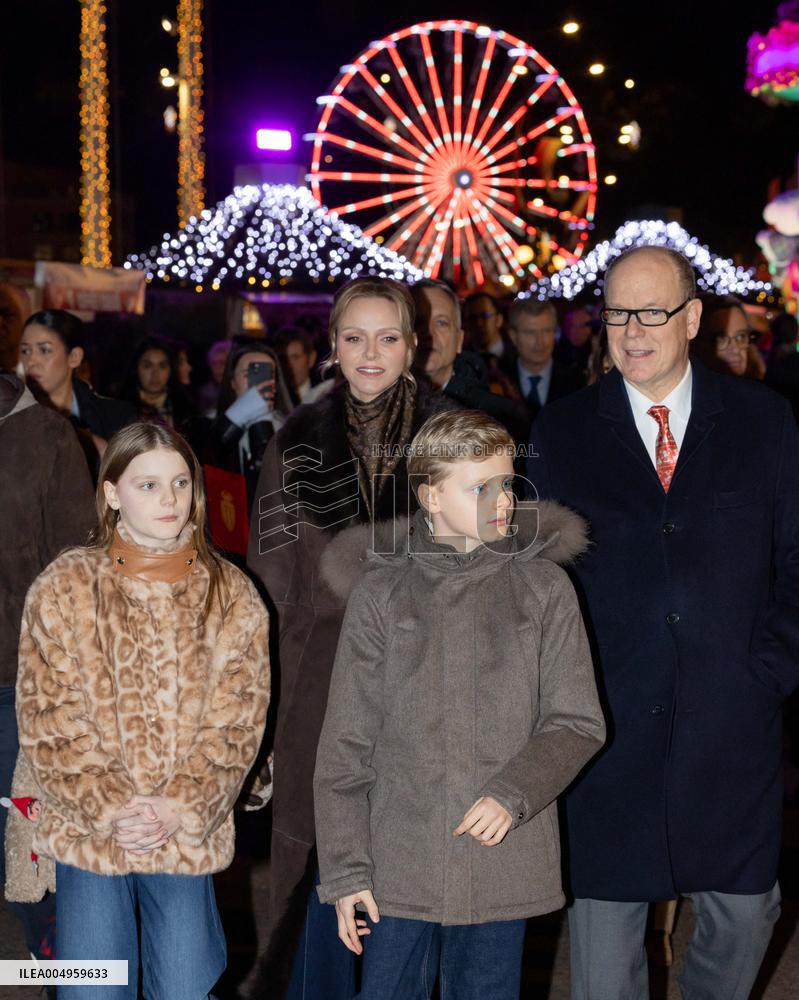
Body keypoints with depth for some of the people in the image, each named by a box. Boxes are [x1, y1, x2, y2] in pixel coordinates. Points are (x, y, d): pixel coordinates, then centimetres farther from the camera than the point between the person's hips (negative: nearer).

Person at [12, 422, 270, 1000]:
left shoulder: (231, 596, 1)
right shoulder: (62, 590, -2)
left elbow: (237, 723, -2)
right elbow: (49, 721, -5)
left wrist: (180, 809, -13)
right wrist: (109, 808, -14)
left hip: (189, 836, 1)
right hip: (86, 831, 0)